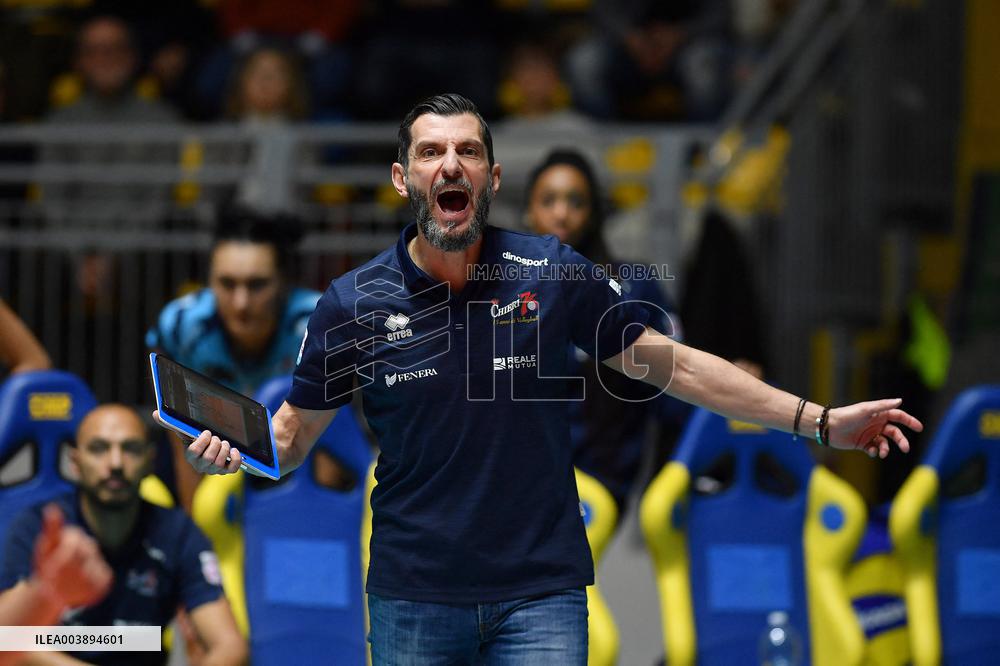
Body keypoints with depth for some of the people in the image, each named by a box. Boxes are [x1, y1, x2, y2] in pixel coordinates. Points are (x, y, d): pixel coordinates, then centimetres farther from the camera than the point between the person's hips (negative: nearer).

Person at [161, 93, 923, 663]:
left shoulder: (554, 274, -3)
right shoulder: (353, 303, -2)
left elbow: (670, 362, 4)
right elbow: (295, 431, 7)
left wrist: (818, 419, 0)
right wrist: (233, 448, -16)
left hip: (539, 593, -1)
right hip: (412, 600, 1)